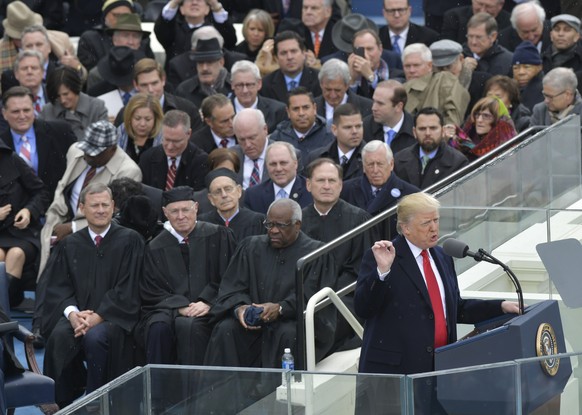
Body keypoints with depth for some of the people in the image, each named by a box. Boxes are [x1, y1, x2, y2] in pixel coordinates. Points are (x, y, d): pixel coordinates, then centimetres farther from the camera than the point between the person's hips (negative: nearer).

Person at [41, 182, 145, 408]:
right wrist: (72, 313, -13)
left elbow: (127, 289, -4)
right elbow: (57, 287, 8)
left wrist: (98, 316, -15)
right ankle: (64, 404, -16)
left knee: (95, 336, -35)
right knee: (59, 336, -30)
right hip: (77, 315, 3)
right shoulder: (69, 245, 13)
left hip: (114, 316, -3)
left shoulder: (130, 241, 3)